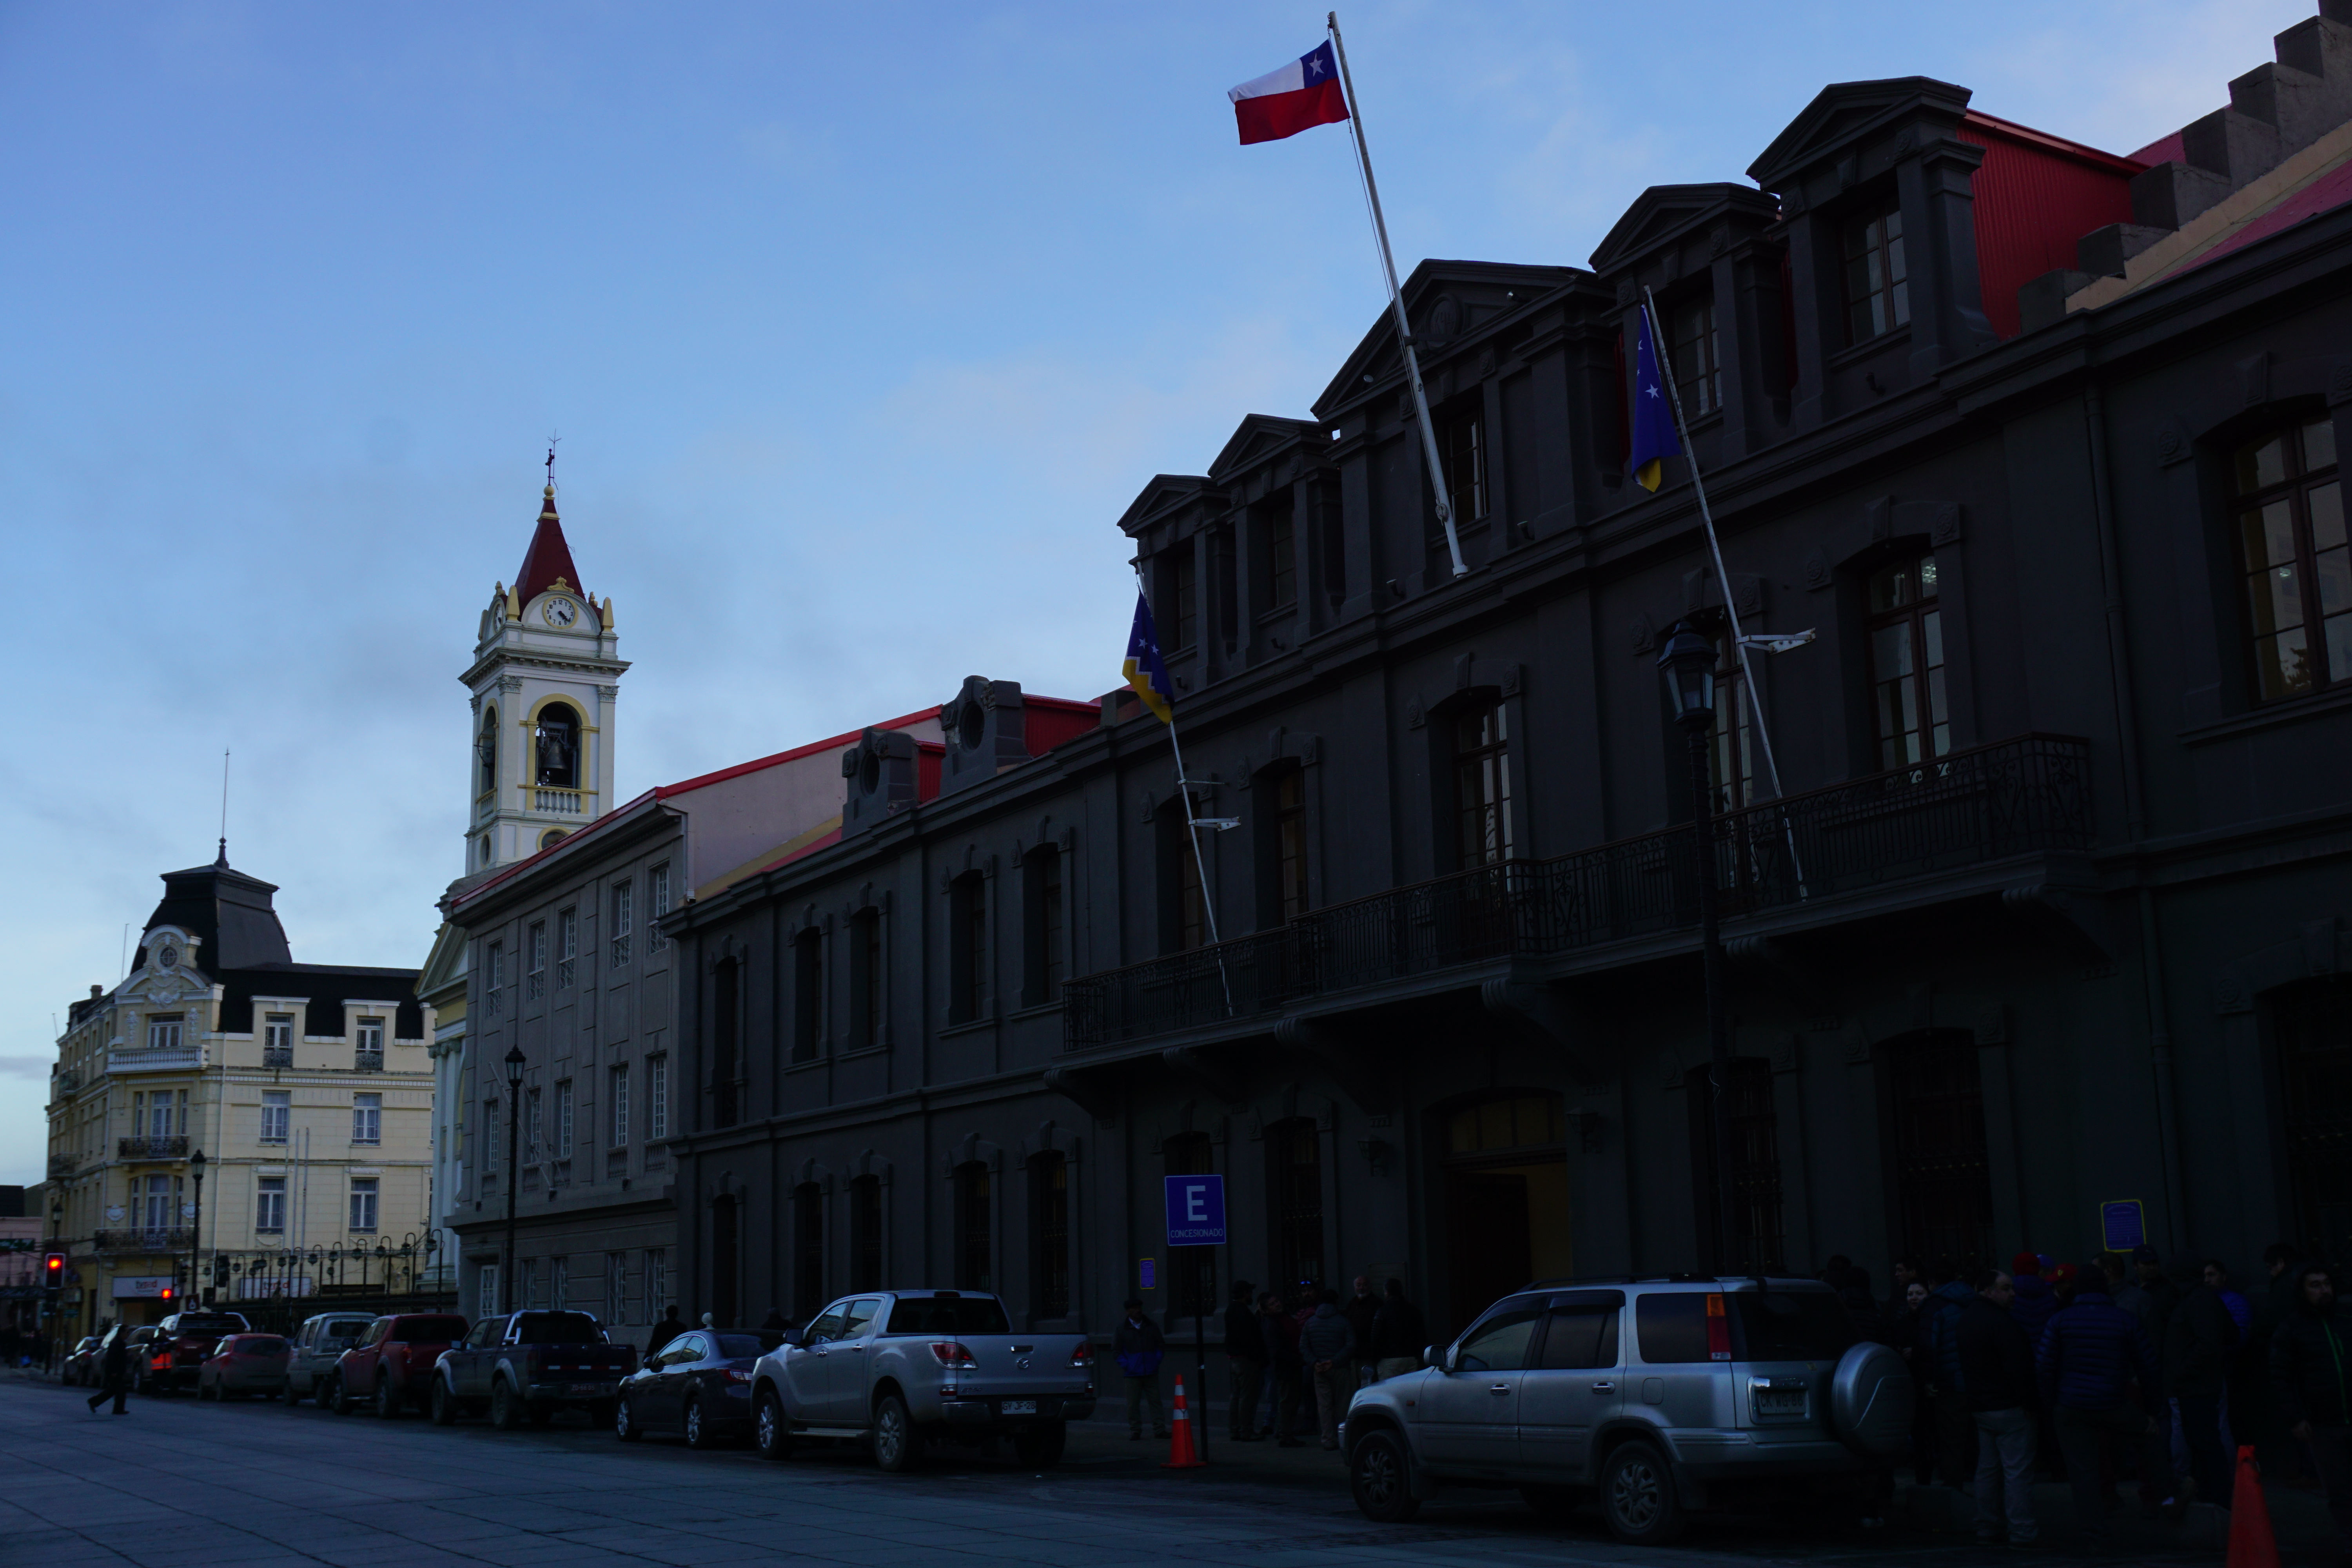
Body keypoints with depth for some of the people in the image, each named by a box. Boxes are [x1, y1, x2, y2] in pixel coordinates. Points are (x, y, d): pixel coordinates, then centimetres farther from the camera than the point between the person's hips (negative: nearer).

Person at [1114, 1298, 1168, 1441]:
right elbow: (1116, 1351, 4)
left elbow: (1161, 1346, 15)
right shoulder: (1122, 1329, 0)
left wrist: (1157, 1361, 2)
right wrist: (1126, 1365, -6)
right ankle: (1135, 1432, 8)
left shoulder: (1152, 1326, 7)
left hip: (1151, 1373, 2)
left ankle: (1159, 1430, 7)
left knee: (1155, 1401, 2)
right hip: (1133, 1374, -2)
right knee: (1133, 1404, 0)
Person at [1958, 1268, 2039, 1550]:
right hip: (2009, 1408, -9)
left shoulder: (1967, 1317, 12)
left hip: (1979, 1407, 9)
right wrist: (2029, 1401, -14)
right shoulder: (2002, 1323, -18)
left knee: (1987, 1469, 15)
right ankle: (2022, 1533, -6)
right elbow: (2017, 1369, -21)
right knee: (2018, 1471, -6)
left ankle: (1986, 1529, 19)